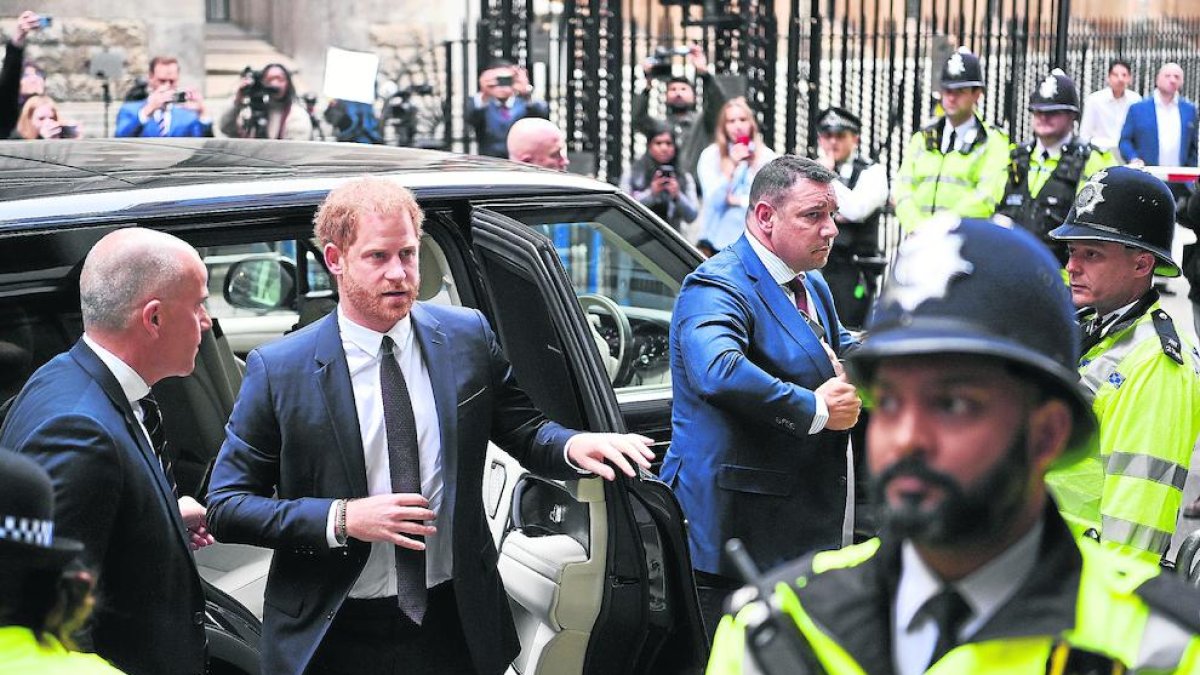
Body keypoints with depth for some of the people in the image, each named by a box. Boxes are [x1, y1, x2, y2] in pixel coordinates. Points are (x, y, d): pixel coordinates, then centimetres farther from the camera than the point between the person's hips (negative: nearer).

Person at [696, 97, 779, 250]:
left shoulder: (767, 156, 3)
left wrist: (737, 200, -7)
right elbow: (714, 200, -10)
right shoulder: (710, 155, -1)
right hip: (719, 236, 0)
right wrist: (732, 165, -19)